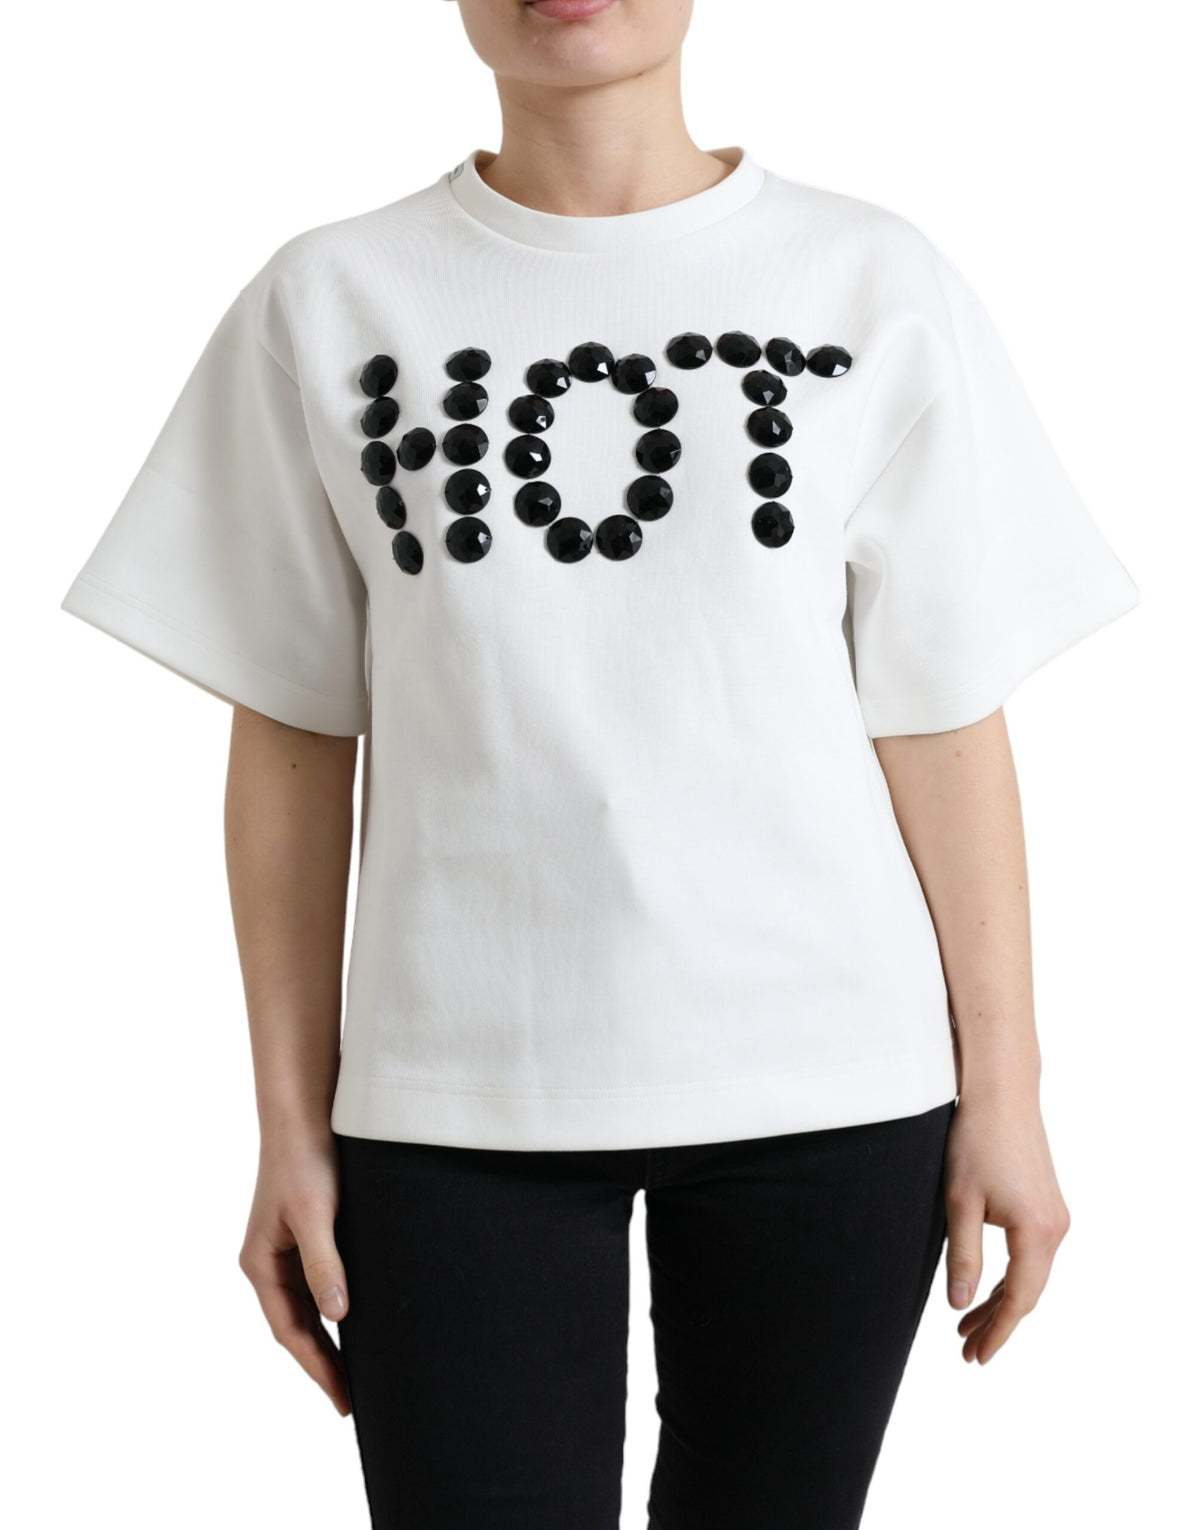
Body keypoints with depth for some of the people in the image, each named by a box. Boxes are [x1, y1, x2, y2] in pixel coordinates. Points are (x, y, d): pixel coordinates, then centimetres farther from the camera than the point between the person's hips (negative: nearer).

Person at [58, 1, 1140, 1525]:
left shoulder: (878, 288, 2)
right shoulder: (326, 304, 3)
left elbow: (943, 722, 2)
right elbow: (292, 739, 3)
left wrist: (1004, 1094, 1)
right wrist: (291, 1126, 3)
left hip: (829, 1090, 1)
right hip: (457, 1099, 0)